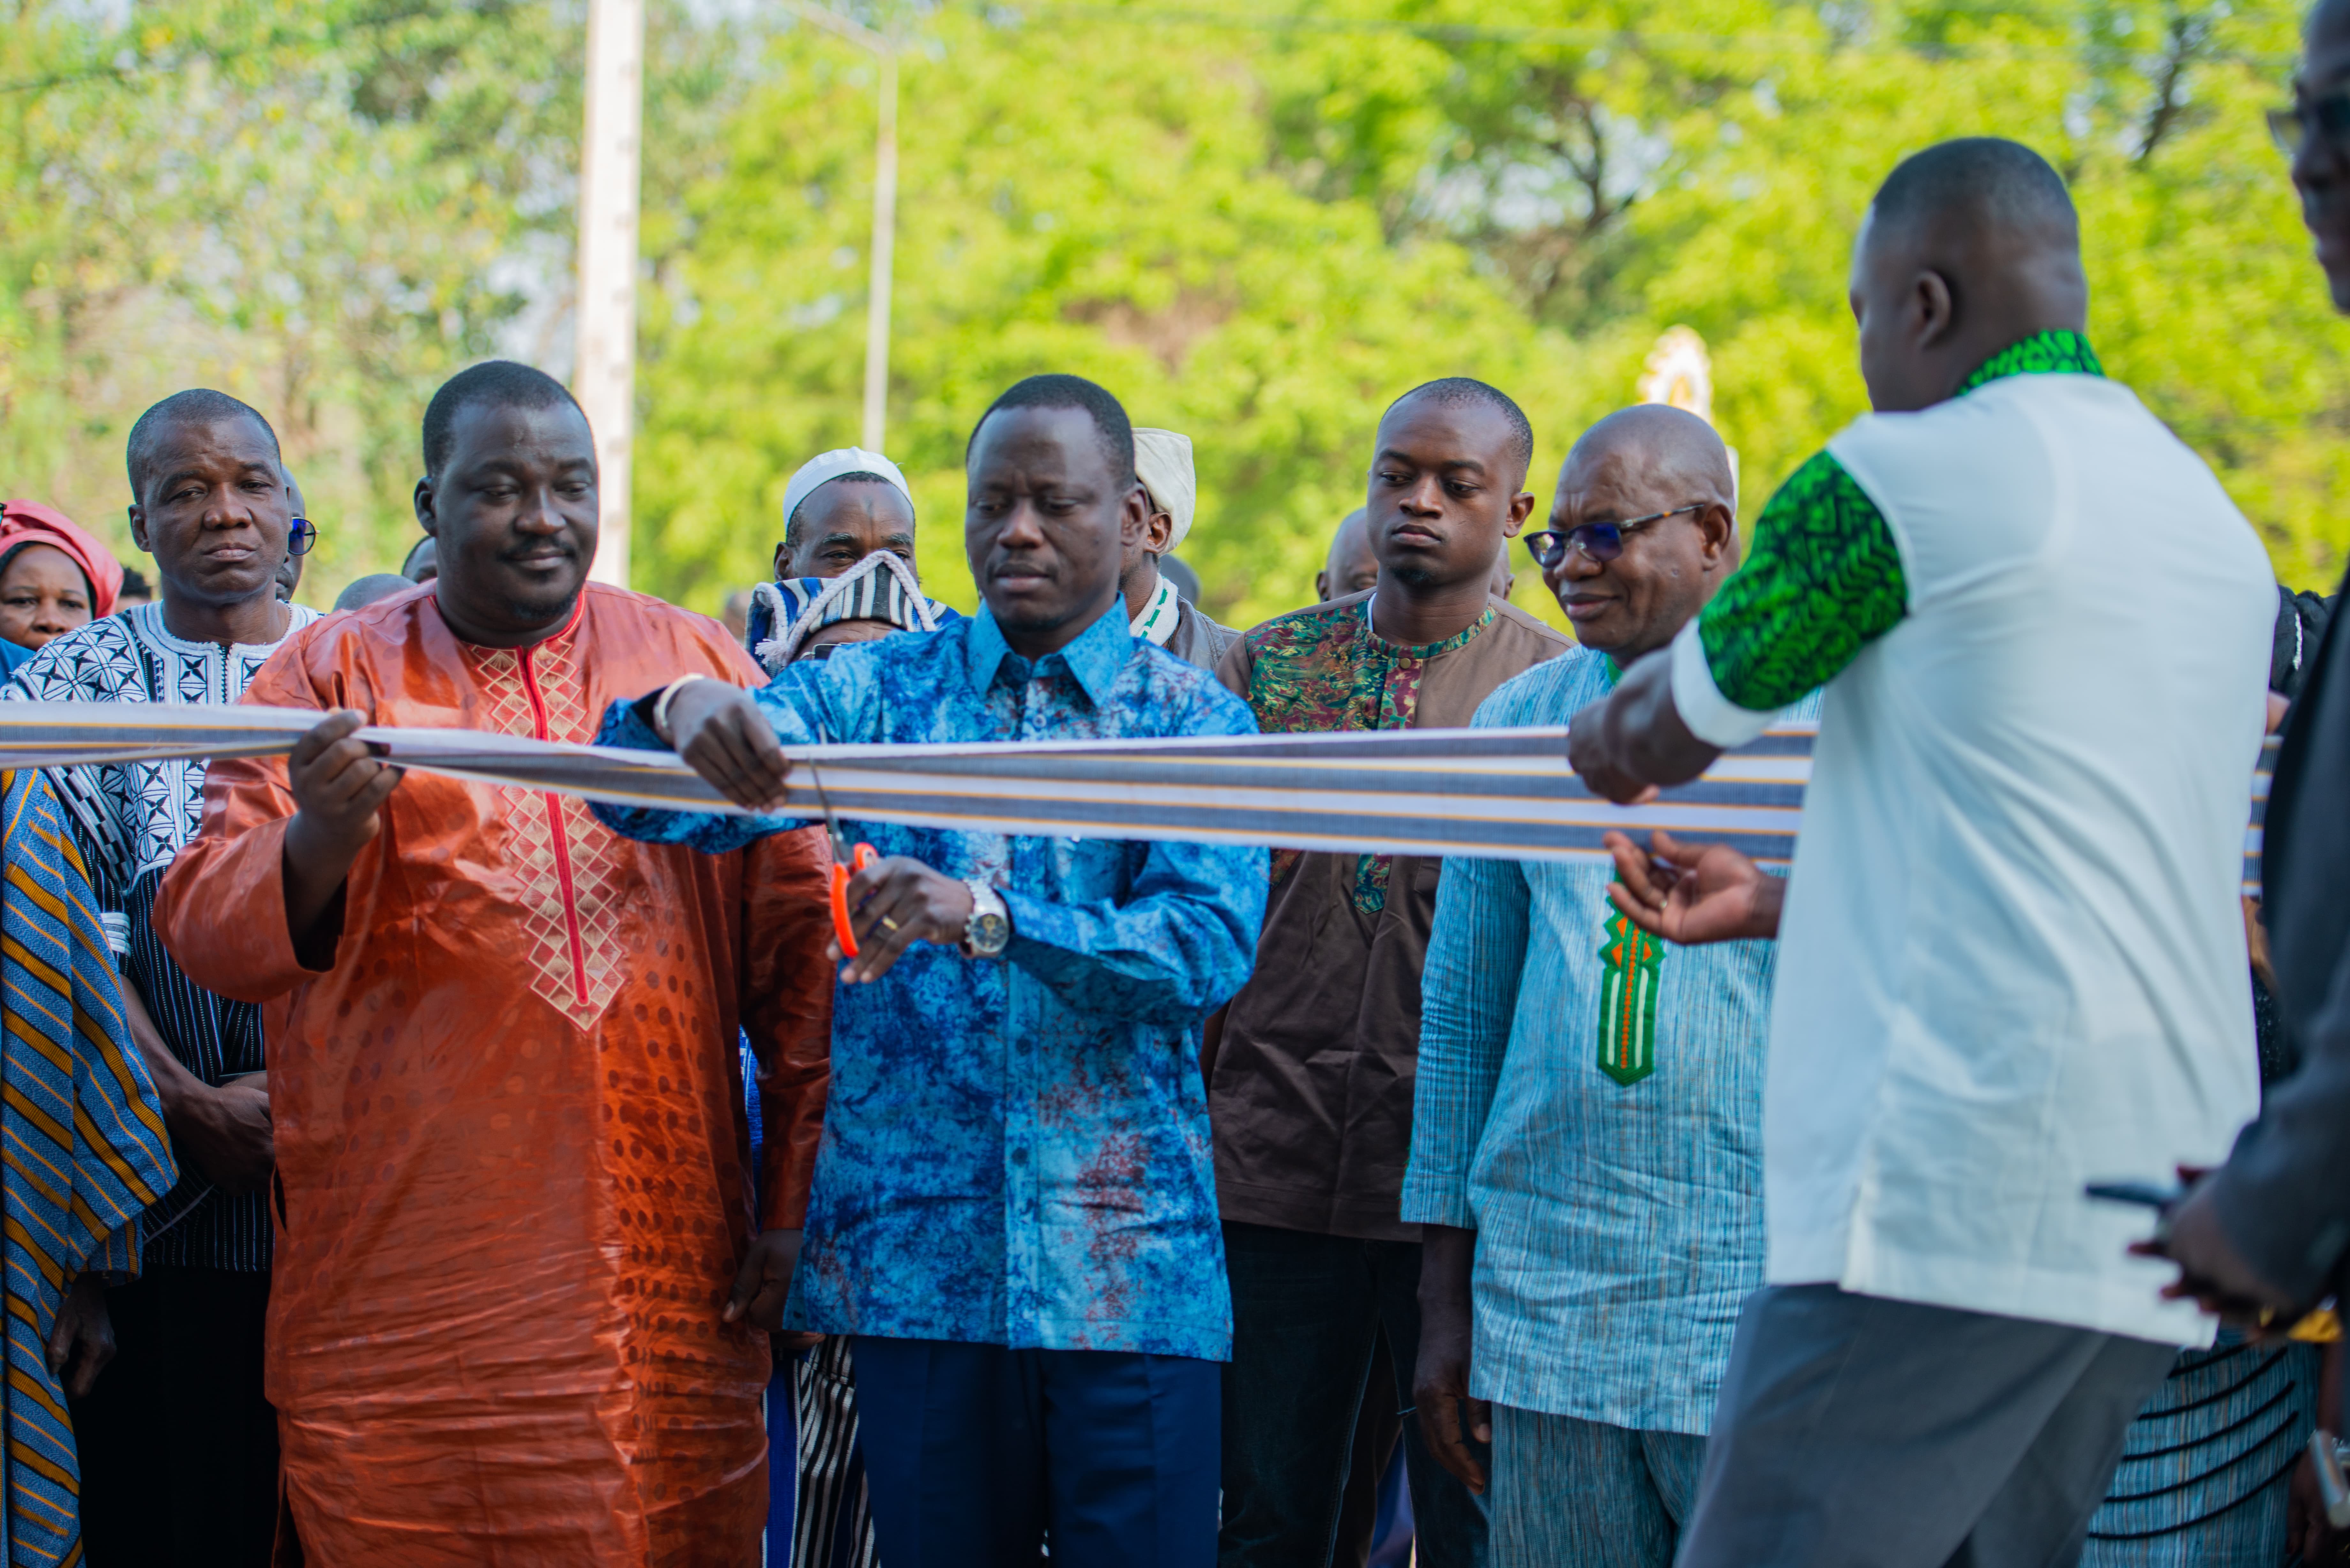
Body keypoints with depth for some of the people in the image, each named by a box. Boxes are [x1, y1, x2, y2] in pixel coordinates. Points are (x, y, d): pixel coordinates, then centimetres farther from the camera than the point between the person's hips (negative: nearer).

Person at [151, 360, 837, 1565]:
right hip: (408, 1276, -1)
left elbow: (797, 938, 10)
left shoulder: (700, 666, 10)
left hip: (672, 1273, 2)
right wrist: (325, 834, -25)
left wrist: (794, 1197, 3)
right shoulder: (332, 677, 5)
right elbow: (206, 929, -4)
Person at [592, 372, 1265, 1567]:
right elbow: (656, 801, -6)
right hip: (919, 1258, 1)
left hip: (1132, 1267, -1)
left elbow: (1211, 940, -11)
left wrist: (985, 916, -26)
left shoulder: (1193, 720, 5)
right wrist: (685, 714, -31)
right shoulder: (877, 690, 9)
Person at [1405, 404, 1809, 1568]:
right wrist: (1445, 1295, 12)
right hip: (1545, 1311, 4)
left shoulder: (1833, 720, 0)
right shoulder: (1519, 723, 11)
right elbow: (1461, 1017, 14)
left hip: (1765, 1299, -3)